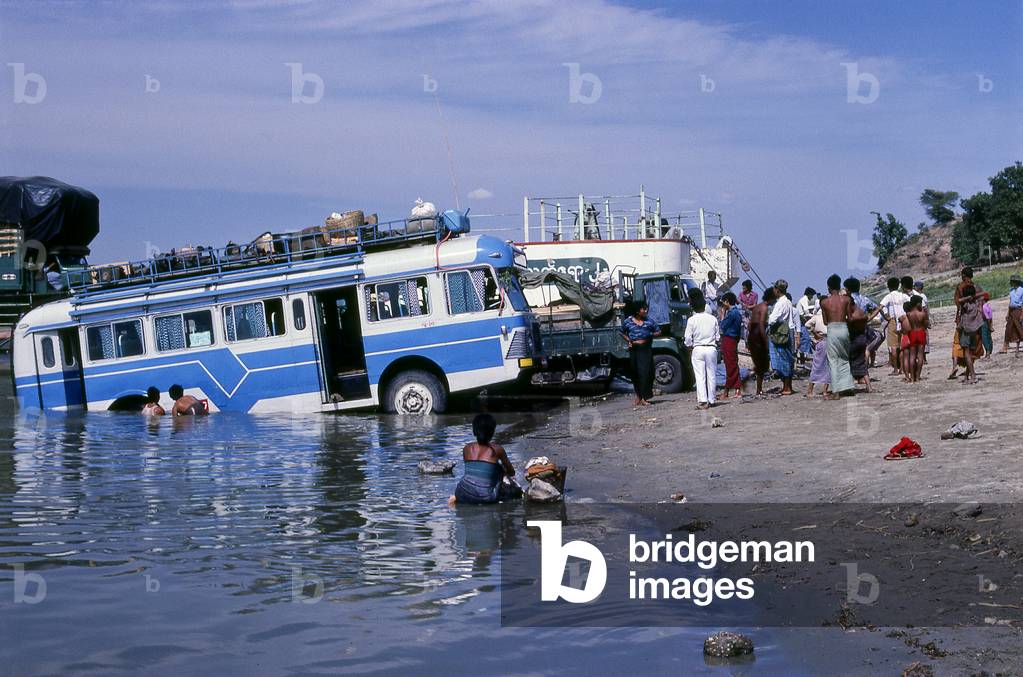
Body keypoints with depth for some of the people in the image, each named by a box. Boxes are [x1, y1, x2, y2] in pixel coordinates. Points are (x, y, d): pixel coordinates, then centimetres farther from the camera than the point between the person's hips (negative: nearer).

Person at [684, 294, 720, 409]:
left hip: (697, 349, -2)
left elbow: (688, 339, -5)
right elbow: (717, 336, 6)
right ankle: (711, 400, 13)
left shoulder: (692, 320, -6)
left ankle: (703, 401, -11)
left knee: (700, 376, -2)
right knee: (712, 375, 9)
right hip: (711, 348, 2)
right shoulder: (713, 319, 2)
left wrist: (690, 351, 9)